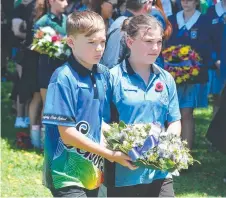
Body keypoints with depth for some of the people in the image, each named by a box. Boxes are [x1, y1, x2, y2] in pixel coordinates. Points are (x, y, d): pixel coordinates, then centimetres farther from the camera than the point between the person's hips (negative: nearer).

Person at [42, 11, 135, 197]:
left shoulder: (103, 74, 6)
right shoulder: (64, 78, -15)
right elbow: (66, 133, -16)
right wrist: (110, 155, -15)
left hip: (93, 172, 7)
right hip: (67, 173, -7)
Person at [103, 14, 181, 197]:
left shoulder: (166, 79, 8)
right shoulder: (113, 77, -6)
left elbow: (174, 122, 12)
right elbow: (102, 122, -6)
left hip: (159, 172, 4)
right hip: (122, 173, -4)